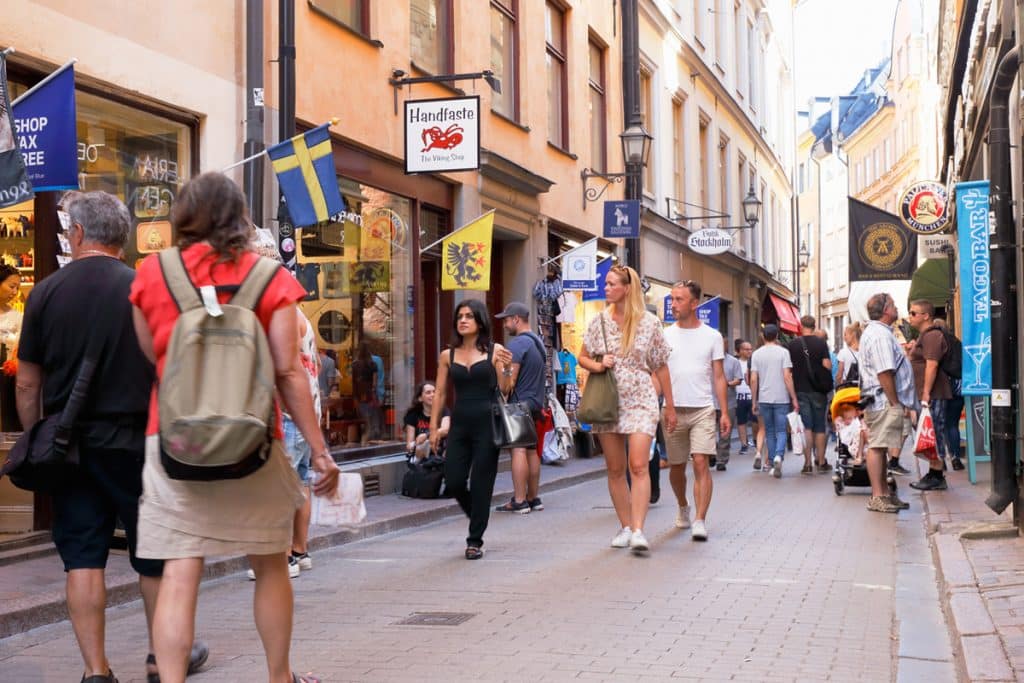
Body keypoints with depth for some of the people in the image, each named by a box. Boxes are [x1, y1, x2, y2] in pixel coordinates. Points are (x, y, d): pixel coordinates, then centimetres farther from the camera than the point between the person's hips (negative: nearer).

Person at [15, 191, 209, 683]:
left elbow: (27, 384, 2)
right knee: (154, 554, 13)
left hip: (70, 444, 1)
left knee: (82, 557, 6)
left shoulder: (46, 292, -1)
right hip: (134, 440, -1)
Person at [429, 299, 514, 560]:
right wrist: (434, 427, 7)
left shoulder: (494, 351, 1)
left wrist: (507, 368, -17)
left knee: (481, 484, 0)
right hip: (460, 424, 3)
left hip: (487, 423, -3)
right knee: (453, 482, -1)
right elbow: (440, 393, 11)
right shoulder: (448, 355, 8)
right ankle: (477, 516, 29)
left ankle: (475, 540, 12)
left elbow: (505, 391, 0)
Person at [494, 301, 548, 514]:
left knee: (519, 450, -9)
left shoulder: (517, 343, -12)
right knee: (532, 451, 12)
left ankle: (519, 501, -10)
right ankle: (533, 498, 17)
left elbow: (510, 378, -17)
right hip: (536, 404, 9)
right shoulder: (538, 342, 17)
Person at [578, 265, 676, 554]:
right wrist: (597, 366, -9)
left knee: (639, 466, -15)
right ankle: (625, 527, 17)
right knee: (615, 470, 7)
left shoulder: (649, 322, -1)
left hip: (640, 400, -3)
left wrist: (670, 407, 6)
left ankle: (638, 531, -19)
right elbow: (583, 358, 14)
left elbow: (661, 367, 5)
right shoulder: (599, 321, 5)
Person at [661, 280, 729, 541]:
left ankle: (700, 521, -13)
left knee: (701, 463, -13)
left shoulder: (712, 336, 4)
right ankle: (683, 508, 36)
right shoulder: (665, 336, 7)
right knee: (676, 466, 11)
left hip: (703, 410, -2)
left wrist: (724, 412, -1)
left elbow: (719, 377, 5)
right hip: (673, 410, 2)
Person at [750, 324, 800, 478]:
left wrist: (754, 401, 8)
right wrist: (794, 399, -5)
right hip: (781, 399, -2)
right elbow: (787, 377, -9)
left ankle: (772, 464, 15)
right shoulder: (783, 352, -4)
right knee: (781, 431, 2)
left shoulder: (757, 354, 3)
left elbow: (753, 379, 1)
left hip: (764, 399, 2)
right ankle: (778, 457, -21)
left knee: (769, 432, 13)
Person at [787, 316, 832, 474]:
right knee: (819, 427, 8)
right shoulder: (821, 343, -5)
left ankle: (808, 463, -3)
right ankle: (821, 462, 11)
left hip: (800, 390, 0)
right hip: (818, 390, 0)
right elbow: (827, 365, -11)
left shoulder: (793, 345, -2)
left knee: (806, 427, 2)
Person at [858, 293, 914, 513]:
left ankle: (883, 493, 20)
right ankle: (877, 497, -8)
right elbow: (884, 372, -21)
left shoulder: (874, 332, 20)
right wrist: (895, 402, -18)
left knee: (879, 446, 14)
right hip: (884, 401, -11)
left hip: (882, 402, 11)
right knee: (877, 447, -9)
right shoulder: (880, 334, -16)